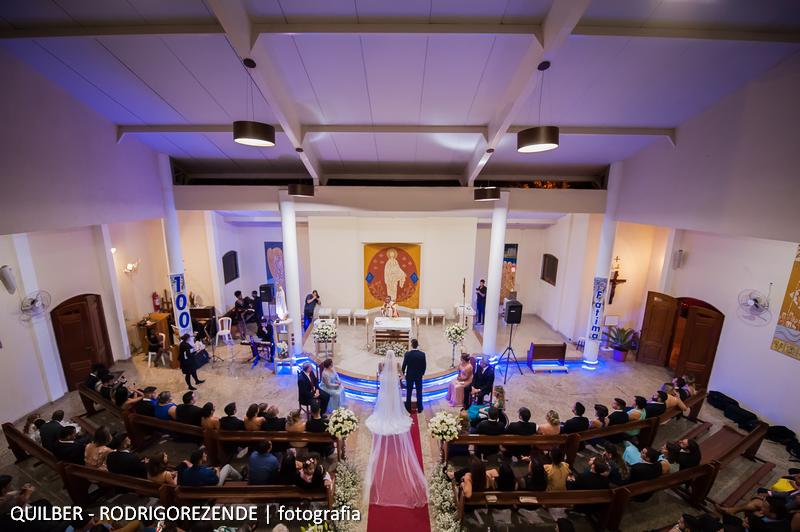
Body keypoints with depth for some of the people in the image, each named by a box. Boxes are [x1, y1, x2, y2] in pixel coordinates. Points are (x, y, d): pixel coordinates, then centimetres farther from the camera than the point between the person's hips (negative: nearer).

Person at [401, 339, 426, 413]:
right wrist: (422, 373, 11)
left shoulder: (407, 354, -18)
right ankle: (419, 408, 21)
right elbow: (424, 365, -6)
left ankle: (408, 408, 21)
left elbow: (404, 365, -10)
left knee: (408, 392, 12)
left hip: (409, 376, -1)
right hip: (419, 376, 1)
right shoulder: (422, 354, -13)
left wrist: (403, 372, 8)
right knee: (419, 392, 13)